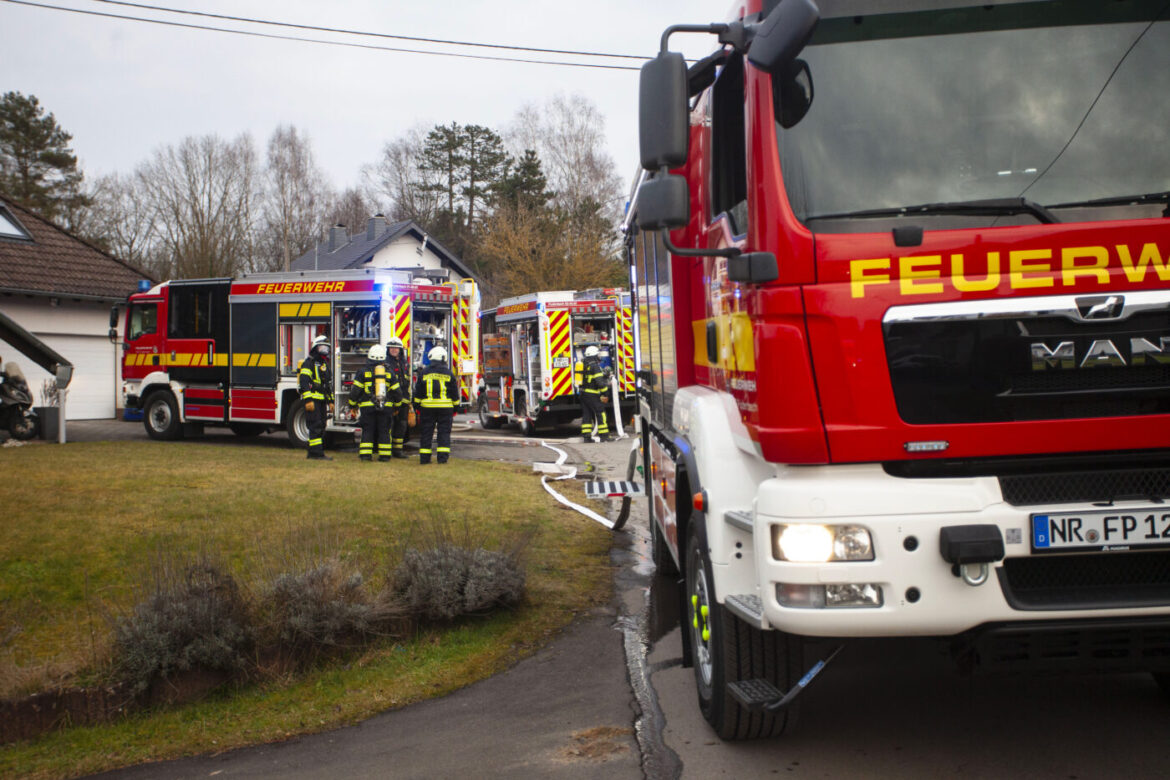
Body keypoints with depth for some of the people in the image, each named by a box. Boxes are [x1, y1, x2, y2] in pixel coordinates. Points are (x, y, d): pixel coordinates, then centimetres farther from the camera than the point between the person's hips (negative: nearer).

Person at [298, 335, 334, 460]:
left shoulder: (325, 364, 20)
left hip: (321, 401, 9)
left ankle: (316, 453, 14)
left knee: (321, 426, 9)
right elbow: (304, 381, -15)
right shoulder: (309, 363, -7)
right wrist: (308, 400, -22)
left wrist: (331, 401, 20)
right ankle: (316, 453, -13)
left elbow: (329, 384, 25)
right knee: (315, 426, -12)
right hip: (312, 400, -9)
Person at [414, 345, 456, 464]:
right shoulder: (448, 373, 0)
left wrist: (417, 406, 14)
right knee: (444, 432, 4)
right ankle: (442, 456, -2)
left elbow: (418, 392, 5)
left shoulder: (424, 373, 1)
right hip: (445, 407, 0)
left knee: (426, 432, 6)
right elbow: (454, 393, 4)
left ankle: (424, 457, 5)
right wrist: (455, 408, 13)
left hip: (428, 407, 1)